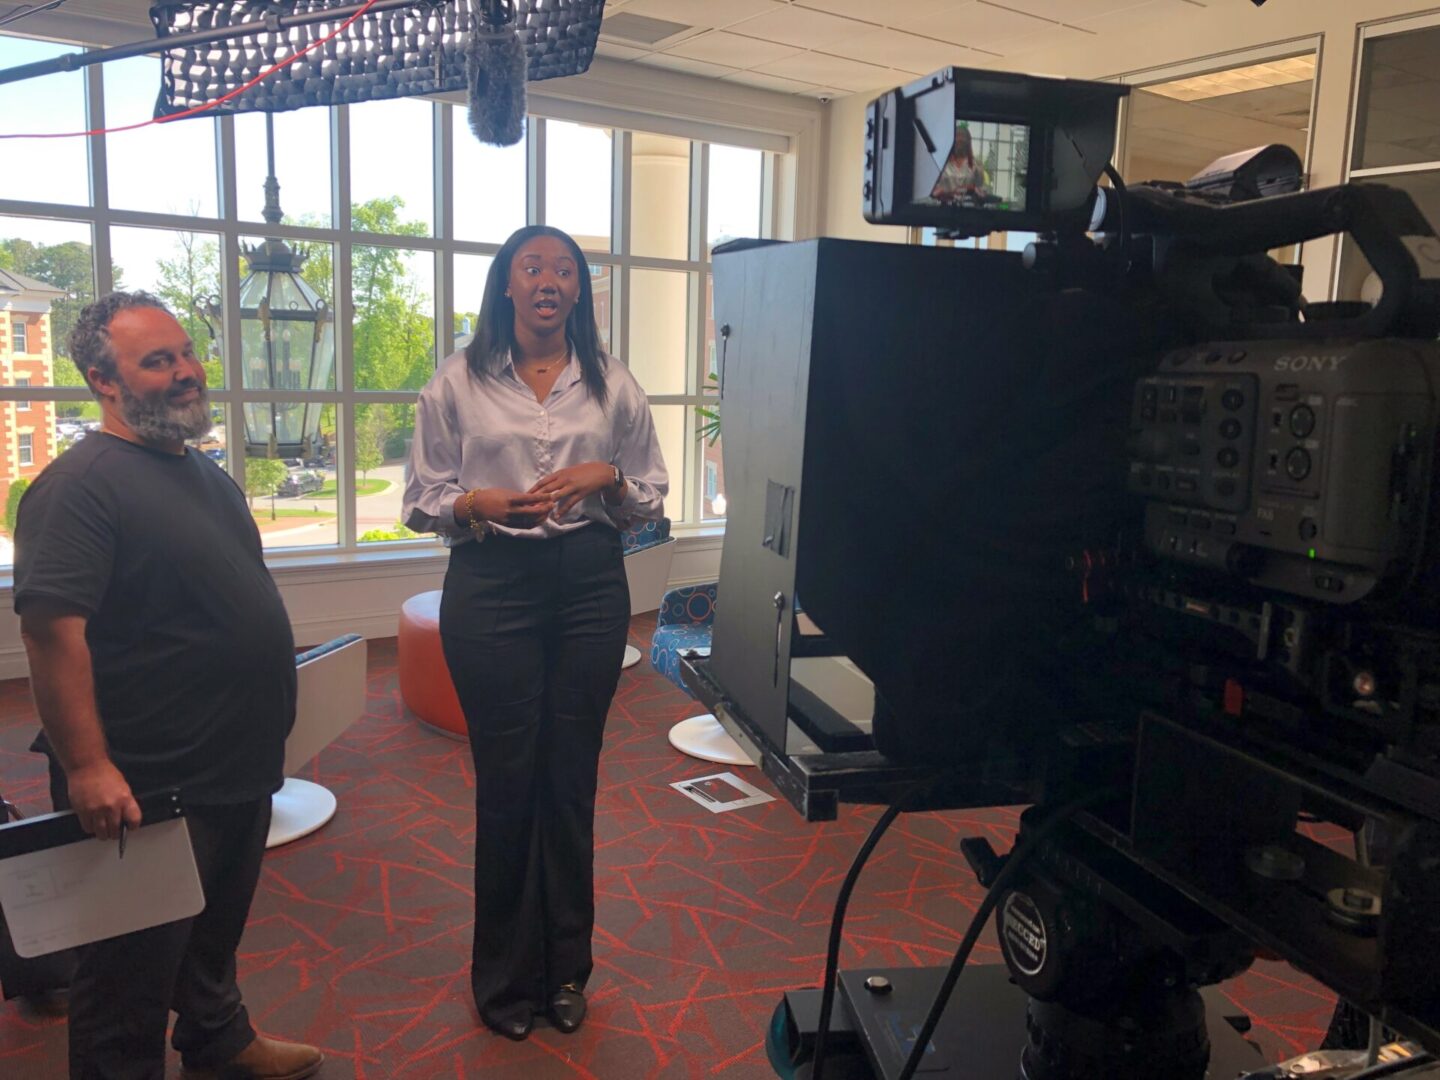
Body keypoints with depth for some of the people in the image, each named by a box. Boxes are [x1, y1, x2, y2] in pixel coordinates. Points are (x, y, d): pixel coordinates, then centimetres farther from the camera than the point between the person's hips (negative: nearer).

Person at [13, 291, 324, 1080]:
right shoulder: (80, 484, -18)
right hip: (150, 789, -9)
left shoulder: (208, 474, 11)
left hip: (241, 770, 9)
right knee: (135, 972, 9)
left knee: (217, 930, 27)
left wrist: (268, 731, 20)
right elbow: (50, 629, -25)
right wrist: (87, 766, -28)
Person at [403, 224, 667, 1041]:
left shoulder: (613, 384, 7)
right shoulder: (457, 384, 3)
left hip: (591, 584, 2)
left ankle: (566, 969, 28)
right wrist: (477, 503, -15)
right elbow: (422, 501, 4)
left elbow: (652, 498, 11)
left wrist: (607, 478, -9)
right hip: (492, 585, -1)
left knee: (572, 777, 8)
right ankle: (506, 975, 25)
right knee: (506, 779, 4)